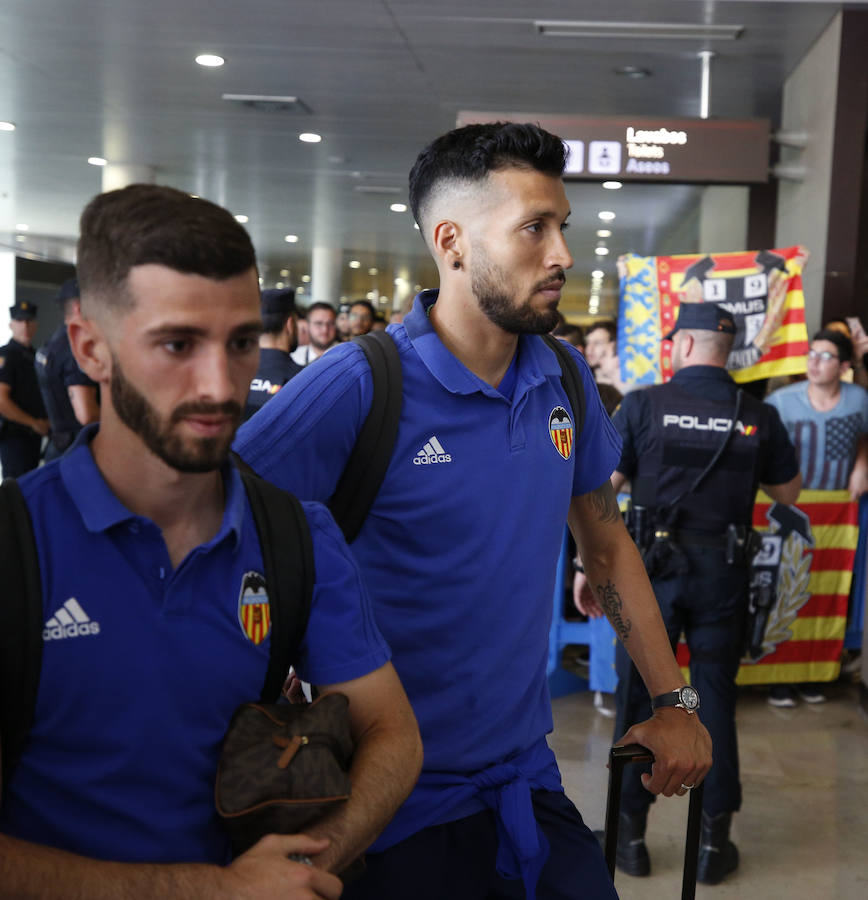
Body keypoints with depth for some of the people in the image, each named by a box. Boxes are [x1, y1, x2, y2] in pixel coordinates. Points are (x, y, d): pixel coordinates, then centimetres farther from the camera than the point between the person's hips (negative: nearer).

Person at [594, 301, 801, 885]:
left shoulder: (643, 406, -7)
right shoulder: (758, 416, -2)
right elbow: (788, 492, 11)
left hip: (652, 570, -1)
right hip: (723, 575, 2)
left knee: (639, 697, 11)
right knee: (716, 699, 12)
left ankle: (632, 835, 20)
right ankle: (715, 842, 20)